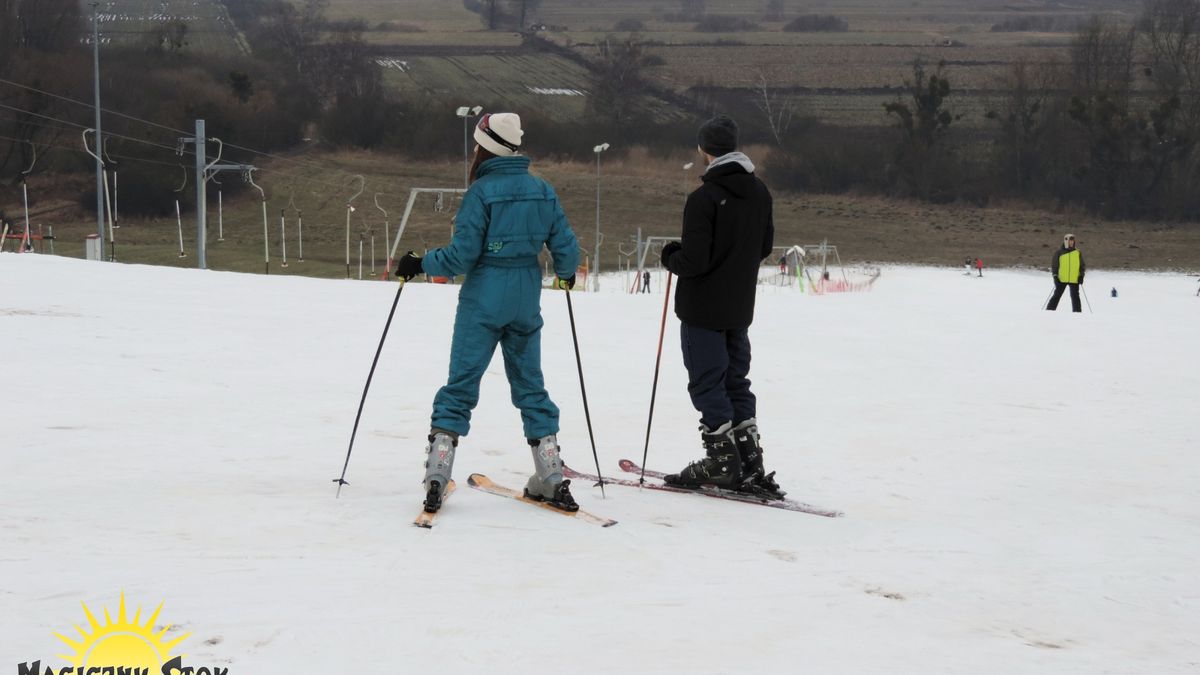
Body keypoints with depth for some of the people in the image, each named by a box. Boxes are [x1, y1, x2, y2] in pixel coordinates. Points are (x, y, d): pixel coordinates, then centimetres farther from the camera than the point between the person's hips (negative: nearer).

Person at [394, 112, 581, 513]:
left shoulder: (481, 191, -12)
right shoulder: (542, 191, 3)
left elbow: (462, 254, -15)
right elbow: (565, 247, 6)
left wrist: (419, 264, -1)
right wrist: (566, 273, 27)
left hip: (483, 302, -4)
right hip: (526, 303, 4)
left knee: (461, 384, 1)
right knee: (530, 384, 13)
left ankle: (436, 476, -4)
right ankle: (551, 478, 11)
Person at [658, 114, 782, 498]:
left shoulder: (704, 197, -20)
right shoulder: (759, 192, 3)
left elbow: (693, 260, -21)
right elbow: (765, 246, 13)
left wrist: (671, 257, -1)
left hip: (703, 308, -7)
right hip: (741, 307, 7)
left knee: (707, 384, 2)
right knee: (736, 383, 14)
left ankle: (722, 463, 3)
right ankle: (750, 466, 13)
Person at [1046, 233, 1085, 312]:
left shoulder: (1078, 253, 10)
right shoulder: (1059, 253, 4)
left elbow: (1082, 265, 14)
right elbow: (1054, 265, 5)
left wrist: (1081, 275, 1)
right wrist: (1055, 276, -6)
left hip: (1074, 280, 2)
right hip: (1061, 279, -2)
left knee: (1075, 297, 2)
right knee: (1057, 295, -1)